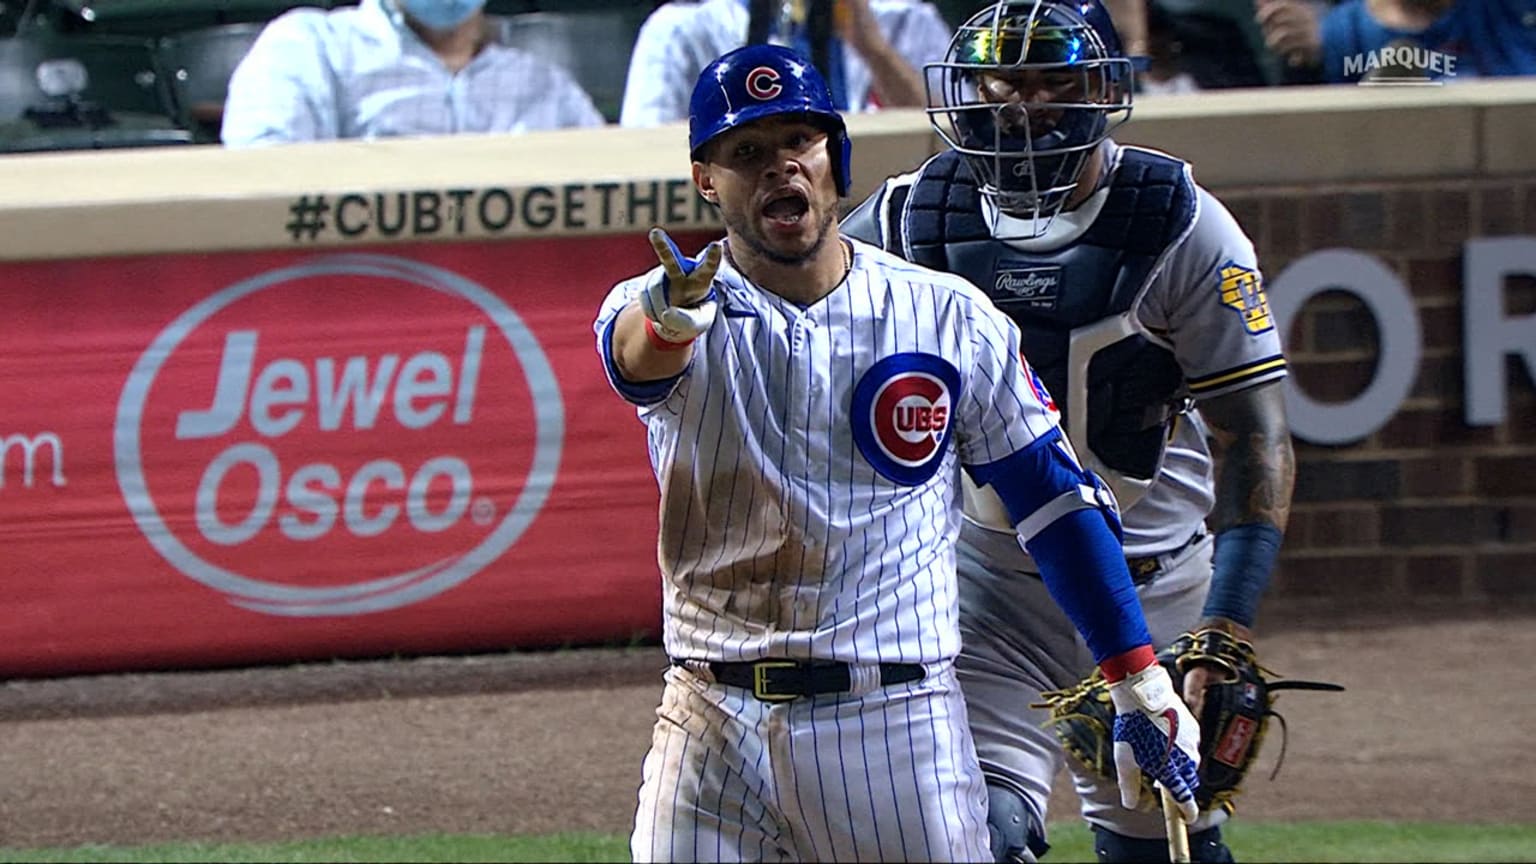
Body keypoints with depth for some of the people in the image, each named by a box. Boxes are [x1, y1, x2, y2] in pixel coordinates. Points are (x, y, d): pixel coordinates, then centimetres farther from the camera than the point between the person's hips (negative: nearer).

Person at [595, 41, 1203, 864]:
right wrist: (672, 317, -50)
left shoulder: (950, 319, 4)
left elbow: (1055, 499, 8)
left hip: (897, 724, 0)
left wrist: (1143, 689, 3)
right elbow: (634, 354, -25)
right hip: (716, 725, 0)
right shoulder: (657, 308, 0)